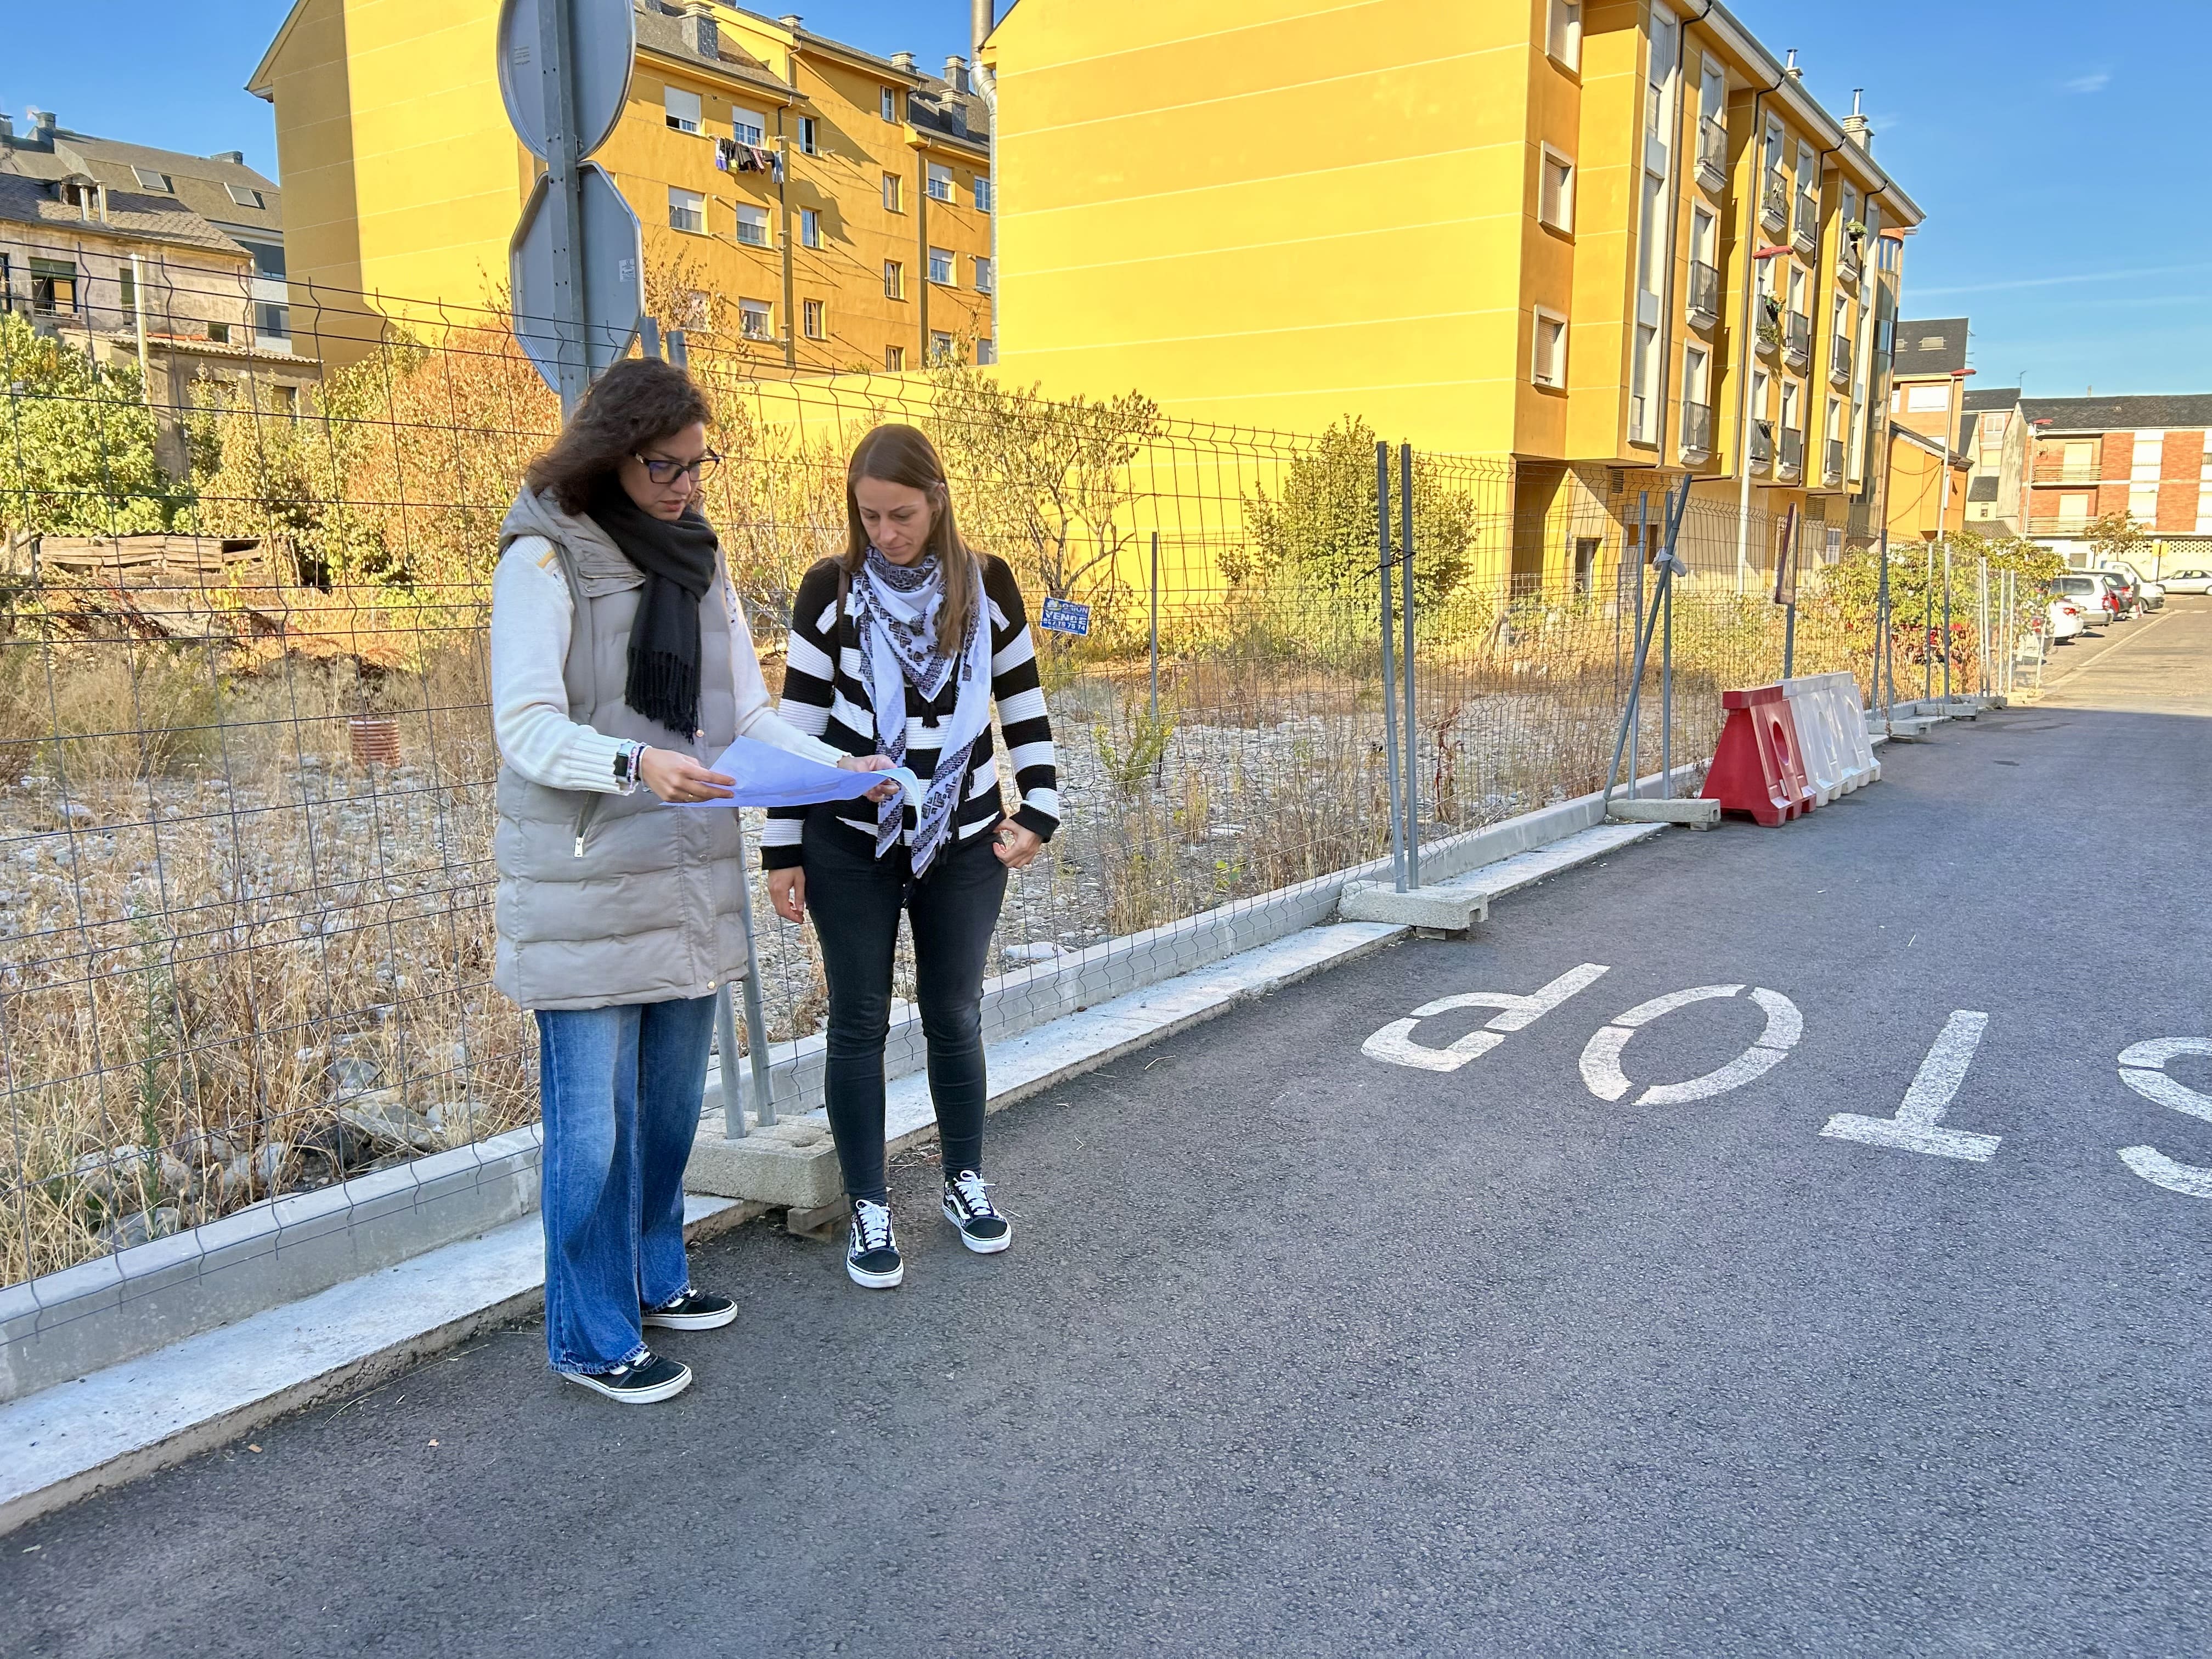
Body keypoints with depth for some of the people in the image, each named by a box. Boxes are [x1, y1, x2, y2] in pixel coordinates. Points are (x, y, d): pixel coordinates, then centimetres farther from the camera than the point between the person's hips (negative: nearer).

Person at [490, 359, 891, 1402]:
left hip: (688, 879, 7)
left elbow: (750, 712, 10)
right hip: (584, 889, -6)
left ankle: (653, 1278, 36)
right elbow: (526, 728, -16)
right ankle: (593, 1337, 16)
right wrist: (635, 763, -33)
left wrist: (838, 765, -6)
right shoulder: (545, 559, -9)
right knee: (594, 1122, 0)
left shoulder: (698, 559, 12)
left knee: (669, 1103, 17)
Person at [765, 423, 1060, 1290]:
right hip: (850, 845, -1)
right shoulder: (829, 590, -5)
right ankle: (869, 1207, 18)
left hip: (964, 843, 1)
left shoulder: (987, 585, -1)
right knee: (859, 1022, 5)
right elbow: (797, 723, -2)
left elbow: (1024, 708, 6)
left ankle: (965, 1181, 29)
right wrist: (782, 849, -4)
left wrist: (1039, 811, -3)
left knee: (955, 1015, 11)